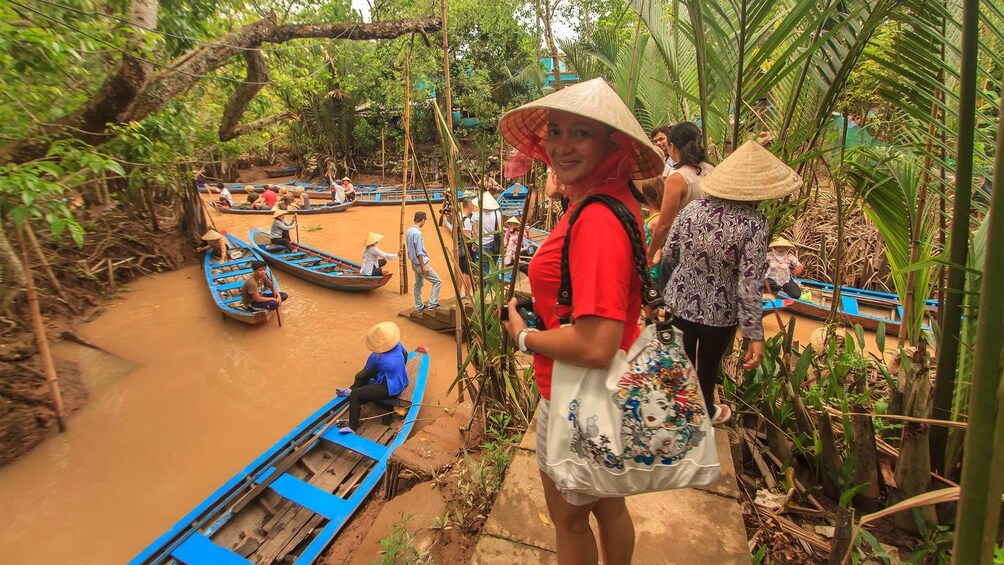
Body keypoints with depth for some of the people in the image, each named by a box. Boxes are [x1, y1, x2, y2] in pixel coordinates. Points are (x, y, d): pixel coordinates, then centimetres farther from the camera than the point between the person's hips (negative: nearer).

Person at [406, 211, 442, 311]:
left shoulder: (409, 231, 7)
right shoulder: (417, 233, -21)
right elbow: (419, 252, -23)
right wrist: (423, 266, -19)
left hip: (414, 263, 10)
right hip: (420, 263, -10)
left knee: (418, 284, 16)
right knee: (437, 281, -2)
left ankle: (419, 306, 22)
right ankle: (432, 304, -3)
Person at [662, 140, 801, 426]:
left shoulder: (692, 208, -8)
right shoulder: (754, 223, -19)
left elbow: (668, 255, -1)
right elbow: (749, 284, -23)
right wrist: (755, 336, -17)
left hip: (680, 302, 3)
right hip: (720, 313, -3)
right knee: (709, 365, 22)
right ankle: (706, 411, 49)